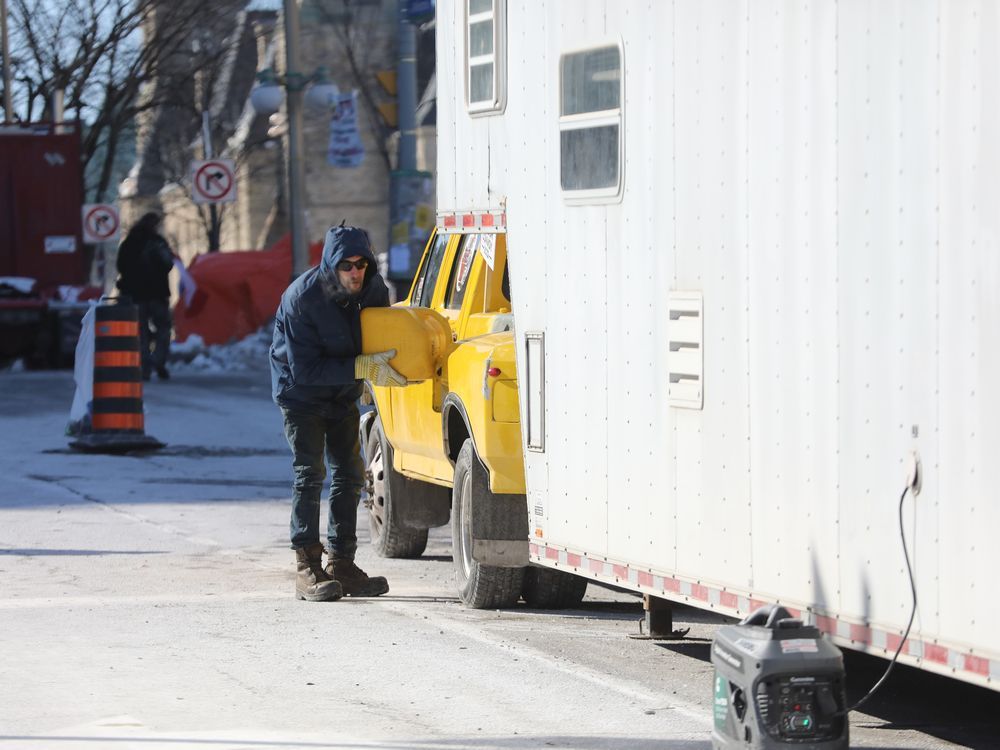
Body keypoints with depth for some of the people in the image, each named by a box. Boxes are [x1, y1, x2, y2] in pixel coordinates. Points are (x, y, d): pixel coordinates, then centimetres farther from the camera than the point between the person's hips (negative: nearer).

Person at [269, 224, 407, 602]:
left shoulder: (372, 288, -12)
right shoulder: (301, 297, -30)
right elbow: (305, 370, -29)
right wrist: (362, 368, -35)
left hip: (342, 393, 6)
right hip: (300, 391, -6)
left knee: (350, 473, 5)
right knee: (310, 472, -14)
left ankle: (341, 563, 13)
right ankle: (307, 569, -14)